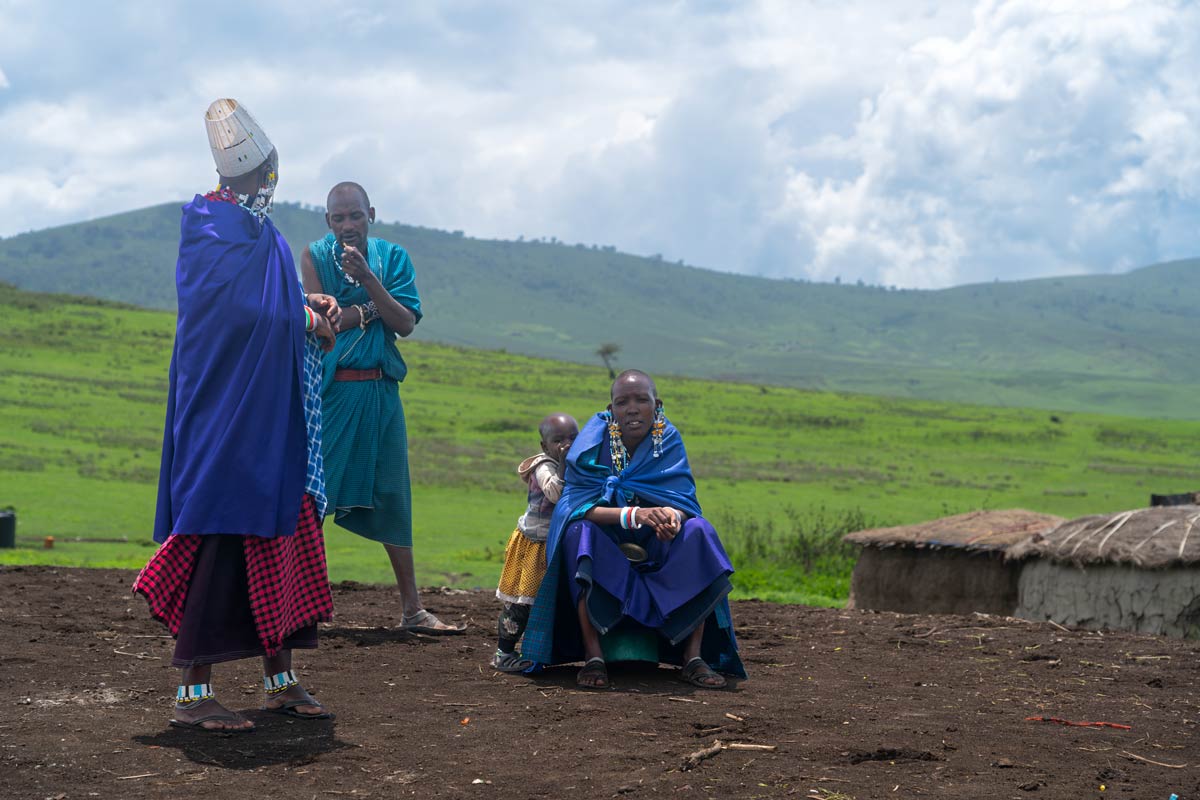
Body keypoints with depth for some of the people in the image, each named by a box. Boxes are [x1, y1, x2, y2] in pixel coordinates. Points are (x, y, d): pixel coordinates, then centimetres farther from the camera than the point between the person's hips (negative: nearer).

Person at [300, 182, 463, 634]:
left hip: (379, 392, 3)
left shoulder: (392, 257, 6)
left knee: (391, 496, 7)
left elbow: (405, 324, -5)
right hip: (328, 389, -3)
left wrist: (368, 279, -15)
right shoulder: (315, 256, 0)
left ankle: (412, 610, 12)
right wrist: (372, 307, -8)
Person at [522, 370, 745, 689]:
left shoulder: (668, 441, -6)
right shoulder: (593, 442, -12)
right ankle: (593, 656, -35)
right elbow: (578, 506, -22)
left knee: (699, 532, -24)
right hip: (603, 548, -2)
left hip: (655, 549, 2)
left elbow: (685, 503, -13)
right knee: (578, 532, -33)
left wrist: (673, 516, -40)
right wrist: (634, 515, -38)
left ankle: (694, 657, -25)